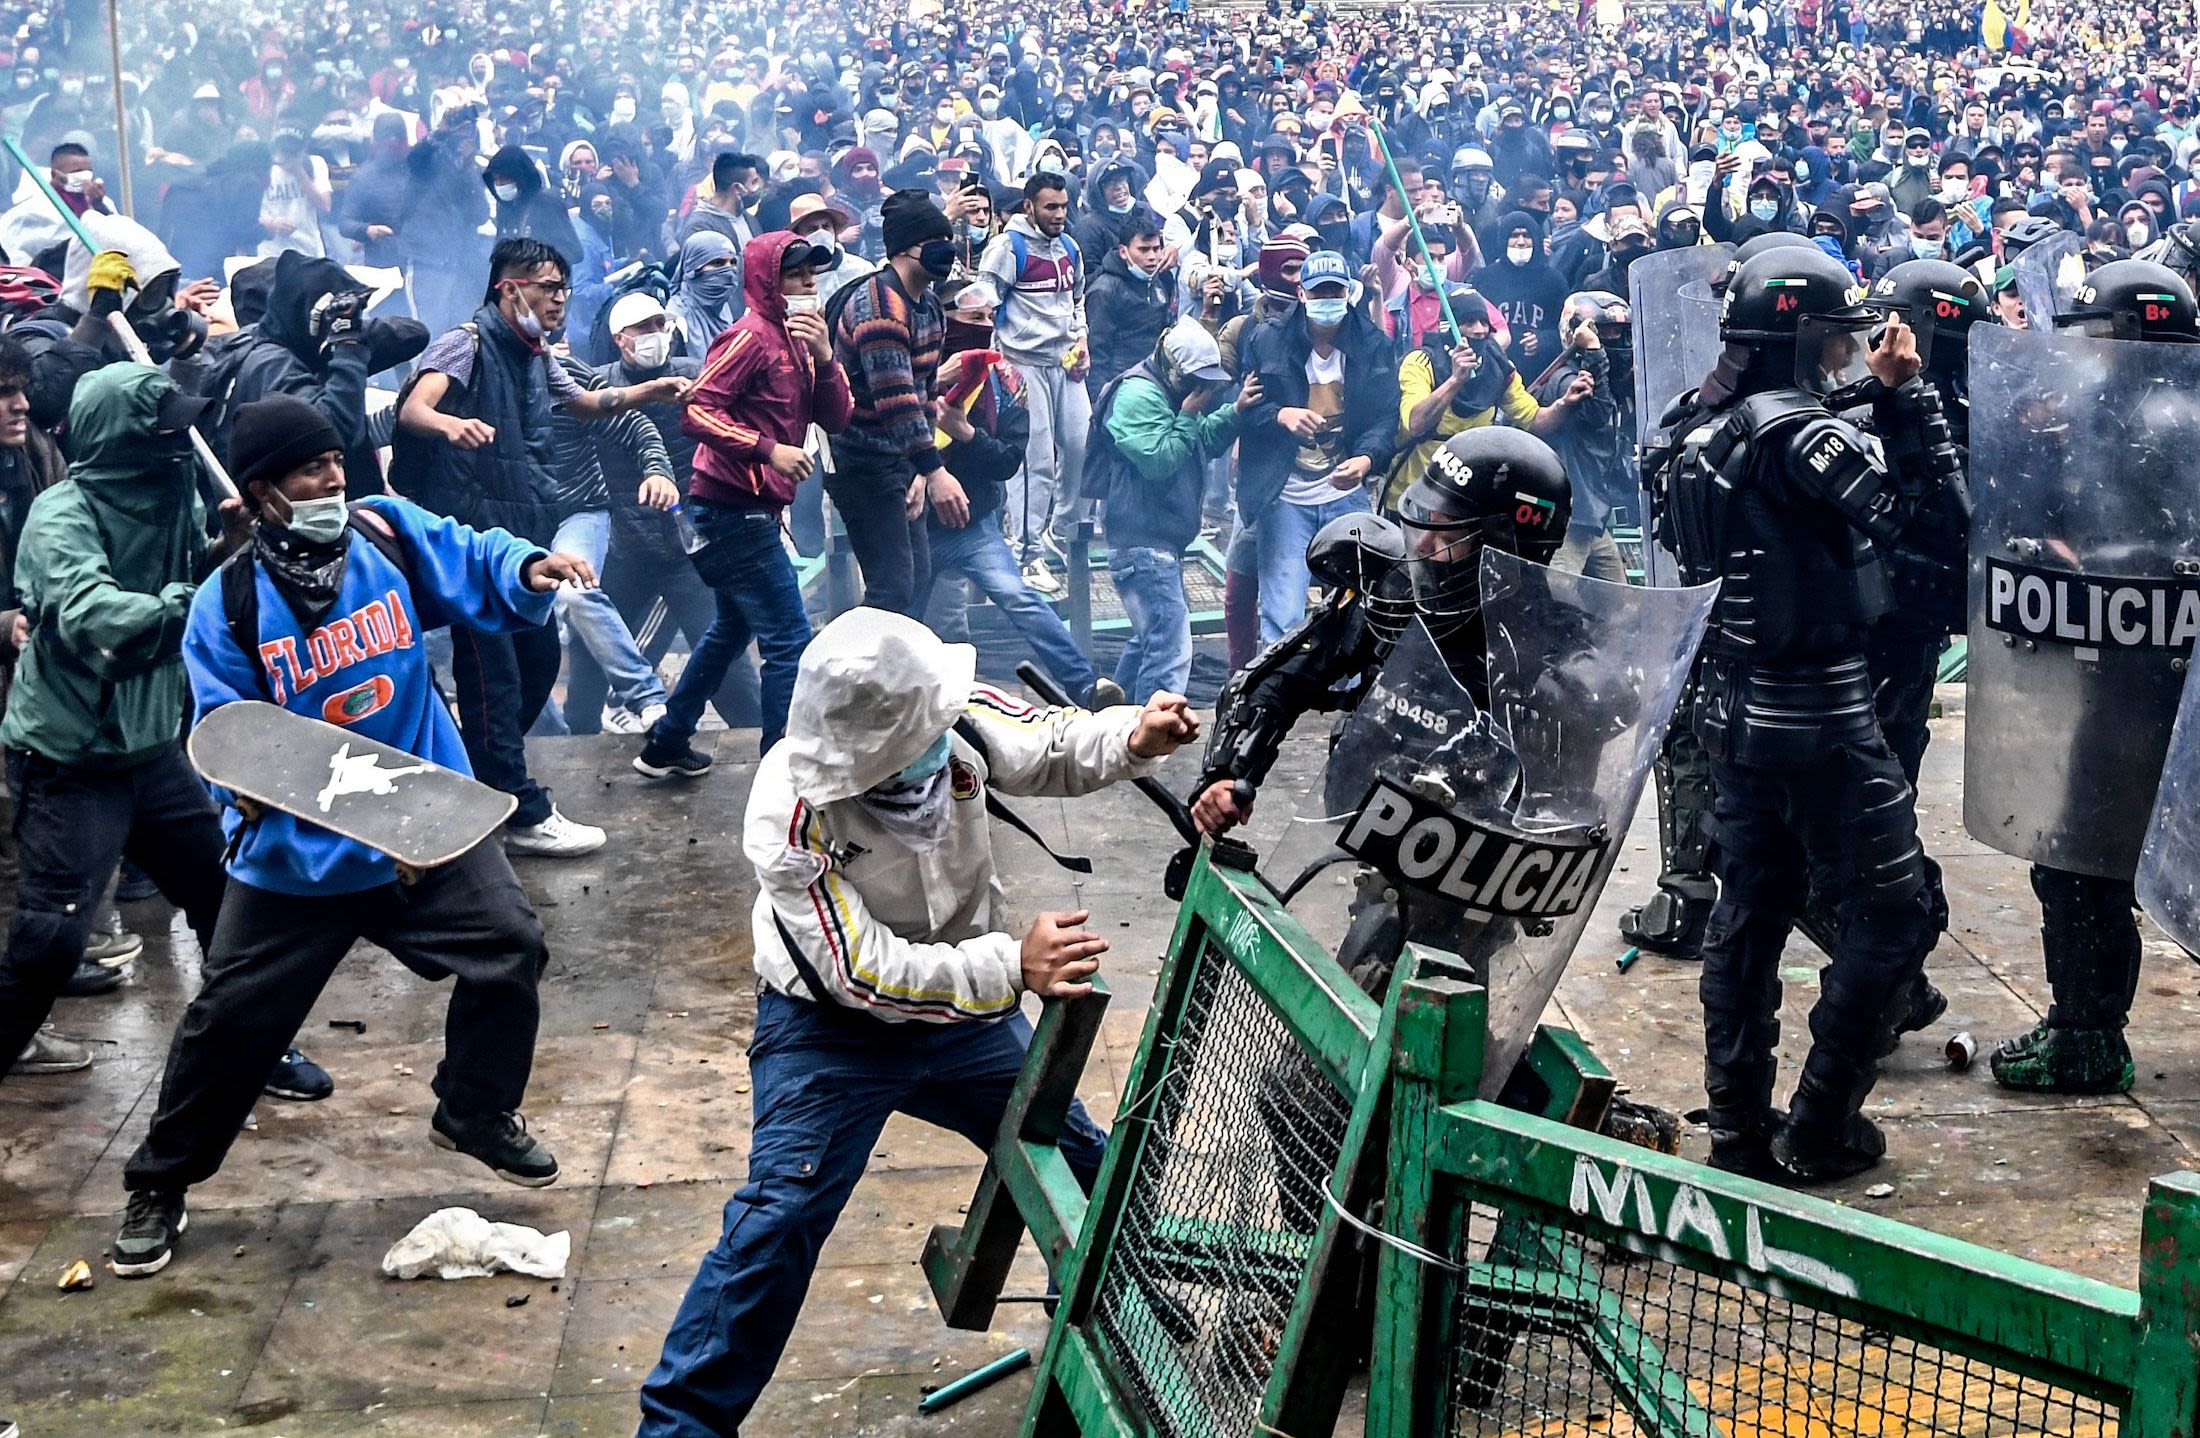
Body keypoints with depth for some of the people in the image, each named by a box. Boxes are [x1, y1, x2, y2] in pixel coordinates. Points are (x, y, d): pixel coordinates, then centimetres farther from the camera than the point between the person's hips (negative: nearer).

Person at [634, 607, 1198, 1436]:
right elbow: (865, 972, -34)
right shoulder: (791, 816, -33)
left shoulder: (953, 720, -22)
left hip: (963, 1006, 6)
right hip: (832, 1031, -5)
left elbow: (1052, 747, -4)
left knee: (1082, 1165, 17)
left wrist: (1134, 739, -26)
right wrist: (1013, 968, -43)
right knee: (778, 1220, -16)